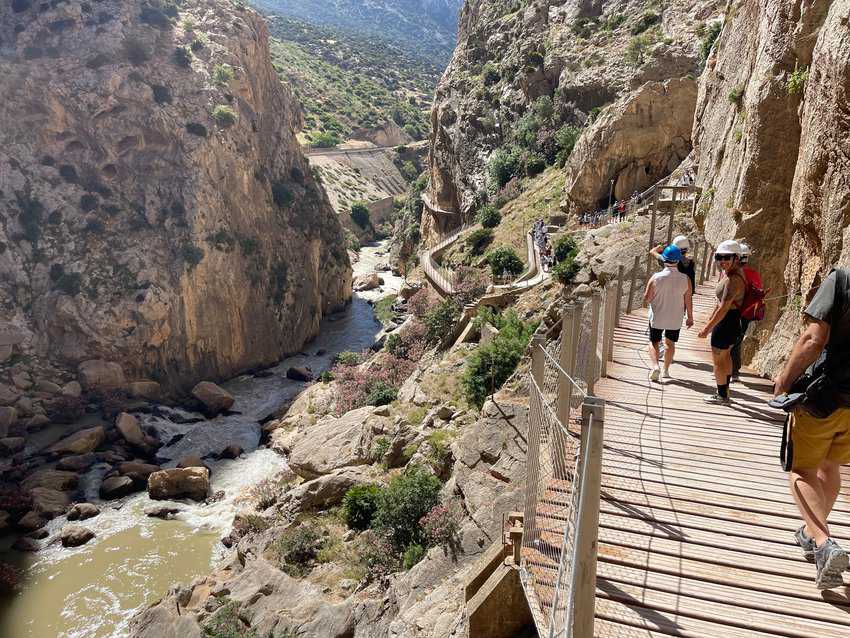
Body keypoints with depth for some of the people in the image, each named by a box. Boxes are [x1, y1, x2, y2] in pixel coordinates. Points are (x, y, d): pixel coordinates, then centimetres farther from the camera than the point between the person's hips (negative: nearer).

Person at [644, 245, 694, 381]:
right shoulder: (685, 279, -10)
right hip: (675, 318, 2)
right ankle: (665, 370, 21)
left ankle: (655, 366, -9)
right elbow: (688, 300, -4)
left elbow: (647, 297, -11)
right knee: (670, 343, 17)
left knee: (654, 342, 11)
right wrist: (690, 317, 8)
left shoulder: (656, 278, -15)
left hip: (657, 317, -1)